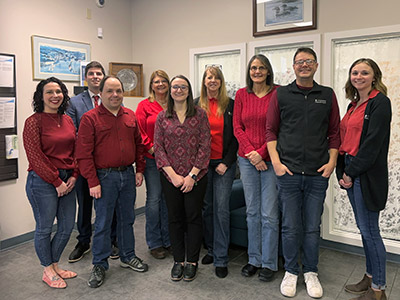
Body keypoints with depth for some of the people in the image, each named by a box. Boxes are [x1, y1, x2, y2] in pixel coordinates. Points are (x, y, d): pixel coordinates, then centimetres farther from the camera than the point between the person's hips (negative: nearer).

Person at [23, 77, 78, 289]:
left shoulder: (67, 120, 9)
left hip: (67, 181, 6)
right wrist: (56, 182, -13)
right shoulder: (33, 122, -9)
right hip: (42, 182, -6)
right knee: (44, 228, 7)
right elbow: (35, 157, -13)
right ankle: (48, 271, 26)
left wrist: (73, 176, -1)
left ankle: (54, 265, 34)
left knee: (67, 226, 13)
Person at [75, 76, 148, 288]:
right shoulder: (90, 118, -7)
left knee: (127, 218, 16)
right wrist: (92, 181, -14)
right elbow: (83, 153, -11)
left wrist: (139, 170, 7)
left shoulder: (130, 116, 9)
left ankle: (128, 256, 32)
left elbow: (138, 145, 14)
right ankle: (99, 265, 21)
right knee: (103, 222, 4)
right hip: (104, 177, -4)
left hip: (128, 175, 5)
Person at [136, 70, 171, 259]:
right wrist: (152, 148, -11)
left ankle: (168, 240, 24)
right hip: (152, 158, -2)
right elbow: (140, 132, -2)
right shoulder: (144, 106, 3)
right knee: (154, 199, 1)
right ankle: (154, 243, 15)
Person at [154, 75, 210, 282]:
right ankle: (178, 260, 27)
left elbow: (205, 146, -5)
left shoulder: (200, 114, -1)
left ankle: (192, 261, 23)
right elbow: (158, 148, 1)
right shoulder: (162, 117, 5)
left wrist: (192, 175, -11)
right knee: (174, 218, 10)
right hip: (170, 177, 2)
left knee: (193, 217, 6)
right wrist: (173, 174, -9)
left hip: (195, 177, -2)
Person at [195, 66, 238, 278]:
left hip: (224, 163, -2)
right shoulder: (196, 105, 7)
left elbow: (235, 136, 0)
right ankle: (210, 249, 27)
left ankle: (221, 259, 6)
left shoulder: (230, 105, 2)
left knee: (221, 208, -3)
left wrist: (226, 162, -7)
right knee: (207, 207, 11)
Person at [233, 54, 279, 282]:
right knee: (252, 212, 12)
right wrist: (251, 153, -7)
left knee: (269, 214, 2)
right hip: (247, 159, 4)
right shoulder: (241, 95, 7)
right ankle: (254, 259, 26)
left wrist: (261, 152, -12)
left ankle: (269, 263, 18)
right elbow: (237, 127, 4)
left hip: (270, 159, -3)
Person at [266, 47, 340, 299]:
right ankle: (291, 272, 25)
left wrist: (332, 161, -1)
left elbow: (334, 132, 10)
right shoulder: (281, 94, 5)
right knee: (291, 227, 7)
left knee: (313, 227, 10)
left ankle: (311, 273, 28)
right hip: (288, 173, -1)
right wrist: (276, 161, -6)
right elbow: (271, 130, 4)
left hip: (318, 174, 1)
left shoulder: (328, 95, 9)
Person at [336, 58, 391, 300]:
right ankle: (370, 277, 30)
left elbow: (372, 142, -17)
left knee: (369, 230, -1)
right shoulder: (354, 104, 15)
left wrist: (351, 172, -15)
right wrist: (342, 172, 5)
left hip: (367, 175, -8)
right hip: (351, 172, 8)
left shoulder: (380, 102, -9)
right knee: (364, 228, 16)